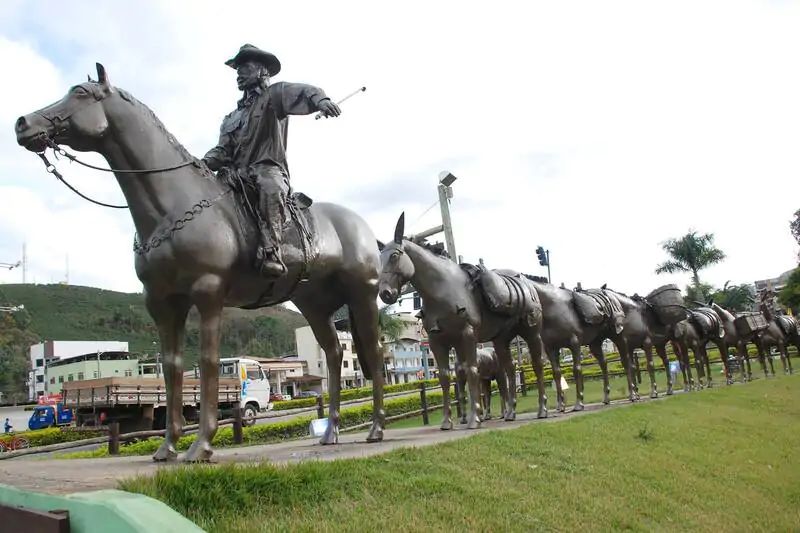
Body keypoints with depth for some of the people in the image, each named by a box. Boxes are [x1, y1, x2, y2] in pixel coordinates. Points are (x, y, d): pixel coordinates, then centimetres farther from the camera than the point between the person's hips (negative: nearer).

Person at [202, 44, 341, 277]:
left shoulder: (274, 94, 11)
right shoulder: (233, 116, 29)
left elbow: (301, 92, -11)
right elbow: (223, 150, 20)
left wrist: (319, 99, -36)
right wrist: (203, 163, -3)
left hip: (268, 168, -7)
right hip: (237, 173, 7)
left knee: (271, 189, -39)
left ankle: (270, 253, -47)